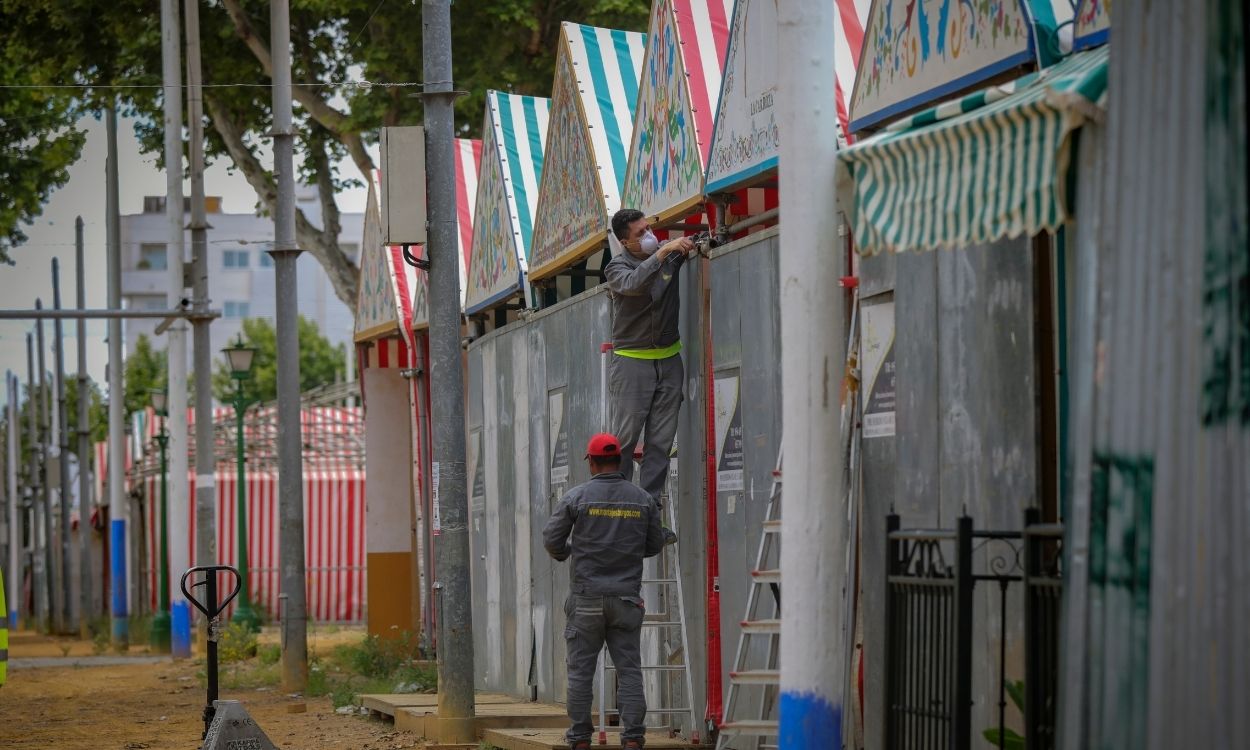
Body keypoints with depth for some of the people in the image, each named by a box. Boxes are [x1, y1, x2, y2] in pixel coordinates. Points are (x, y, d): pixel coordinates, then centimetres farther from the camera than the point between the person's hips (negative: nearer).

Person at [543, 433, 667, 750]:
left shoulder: (577, 497, -6)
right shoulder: (642, 499, 2)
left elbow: (552, 539, -1)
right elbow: (655, 545, 10)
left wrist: (565, 553, 22)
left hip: (587, 597, -2)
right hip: (627, 598, 2)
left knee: (581, 669, 6)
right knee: (629, 668, 2)